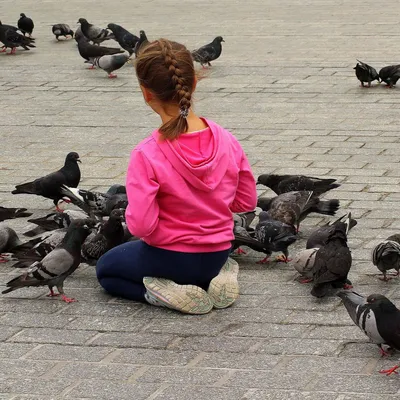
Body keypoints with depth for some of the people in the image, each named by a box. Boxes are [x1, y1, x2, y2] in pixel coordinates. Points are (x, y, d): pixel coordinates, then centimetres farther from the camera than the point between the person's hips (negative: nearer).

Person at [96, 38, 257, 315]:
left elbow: (140, 226, -28)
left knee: (105, 269, 26)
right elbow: (247, 201, -2)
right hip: (218, 256, 5)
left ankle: (166, 294, -2)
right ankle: (216, 281, 7)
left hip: (171, 258, -5)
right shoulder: (225, 140, -12)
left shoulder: (147, 156, -27)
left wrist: (133, 213, -5)